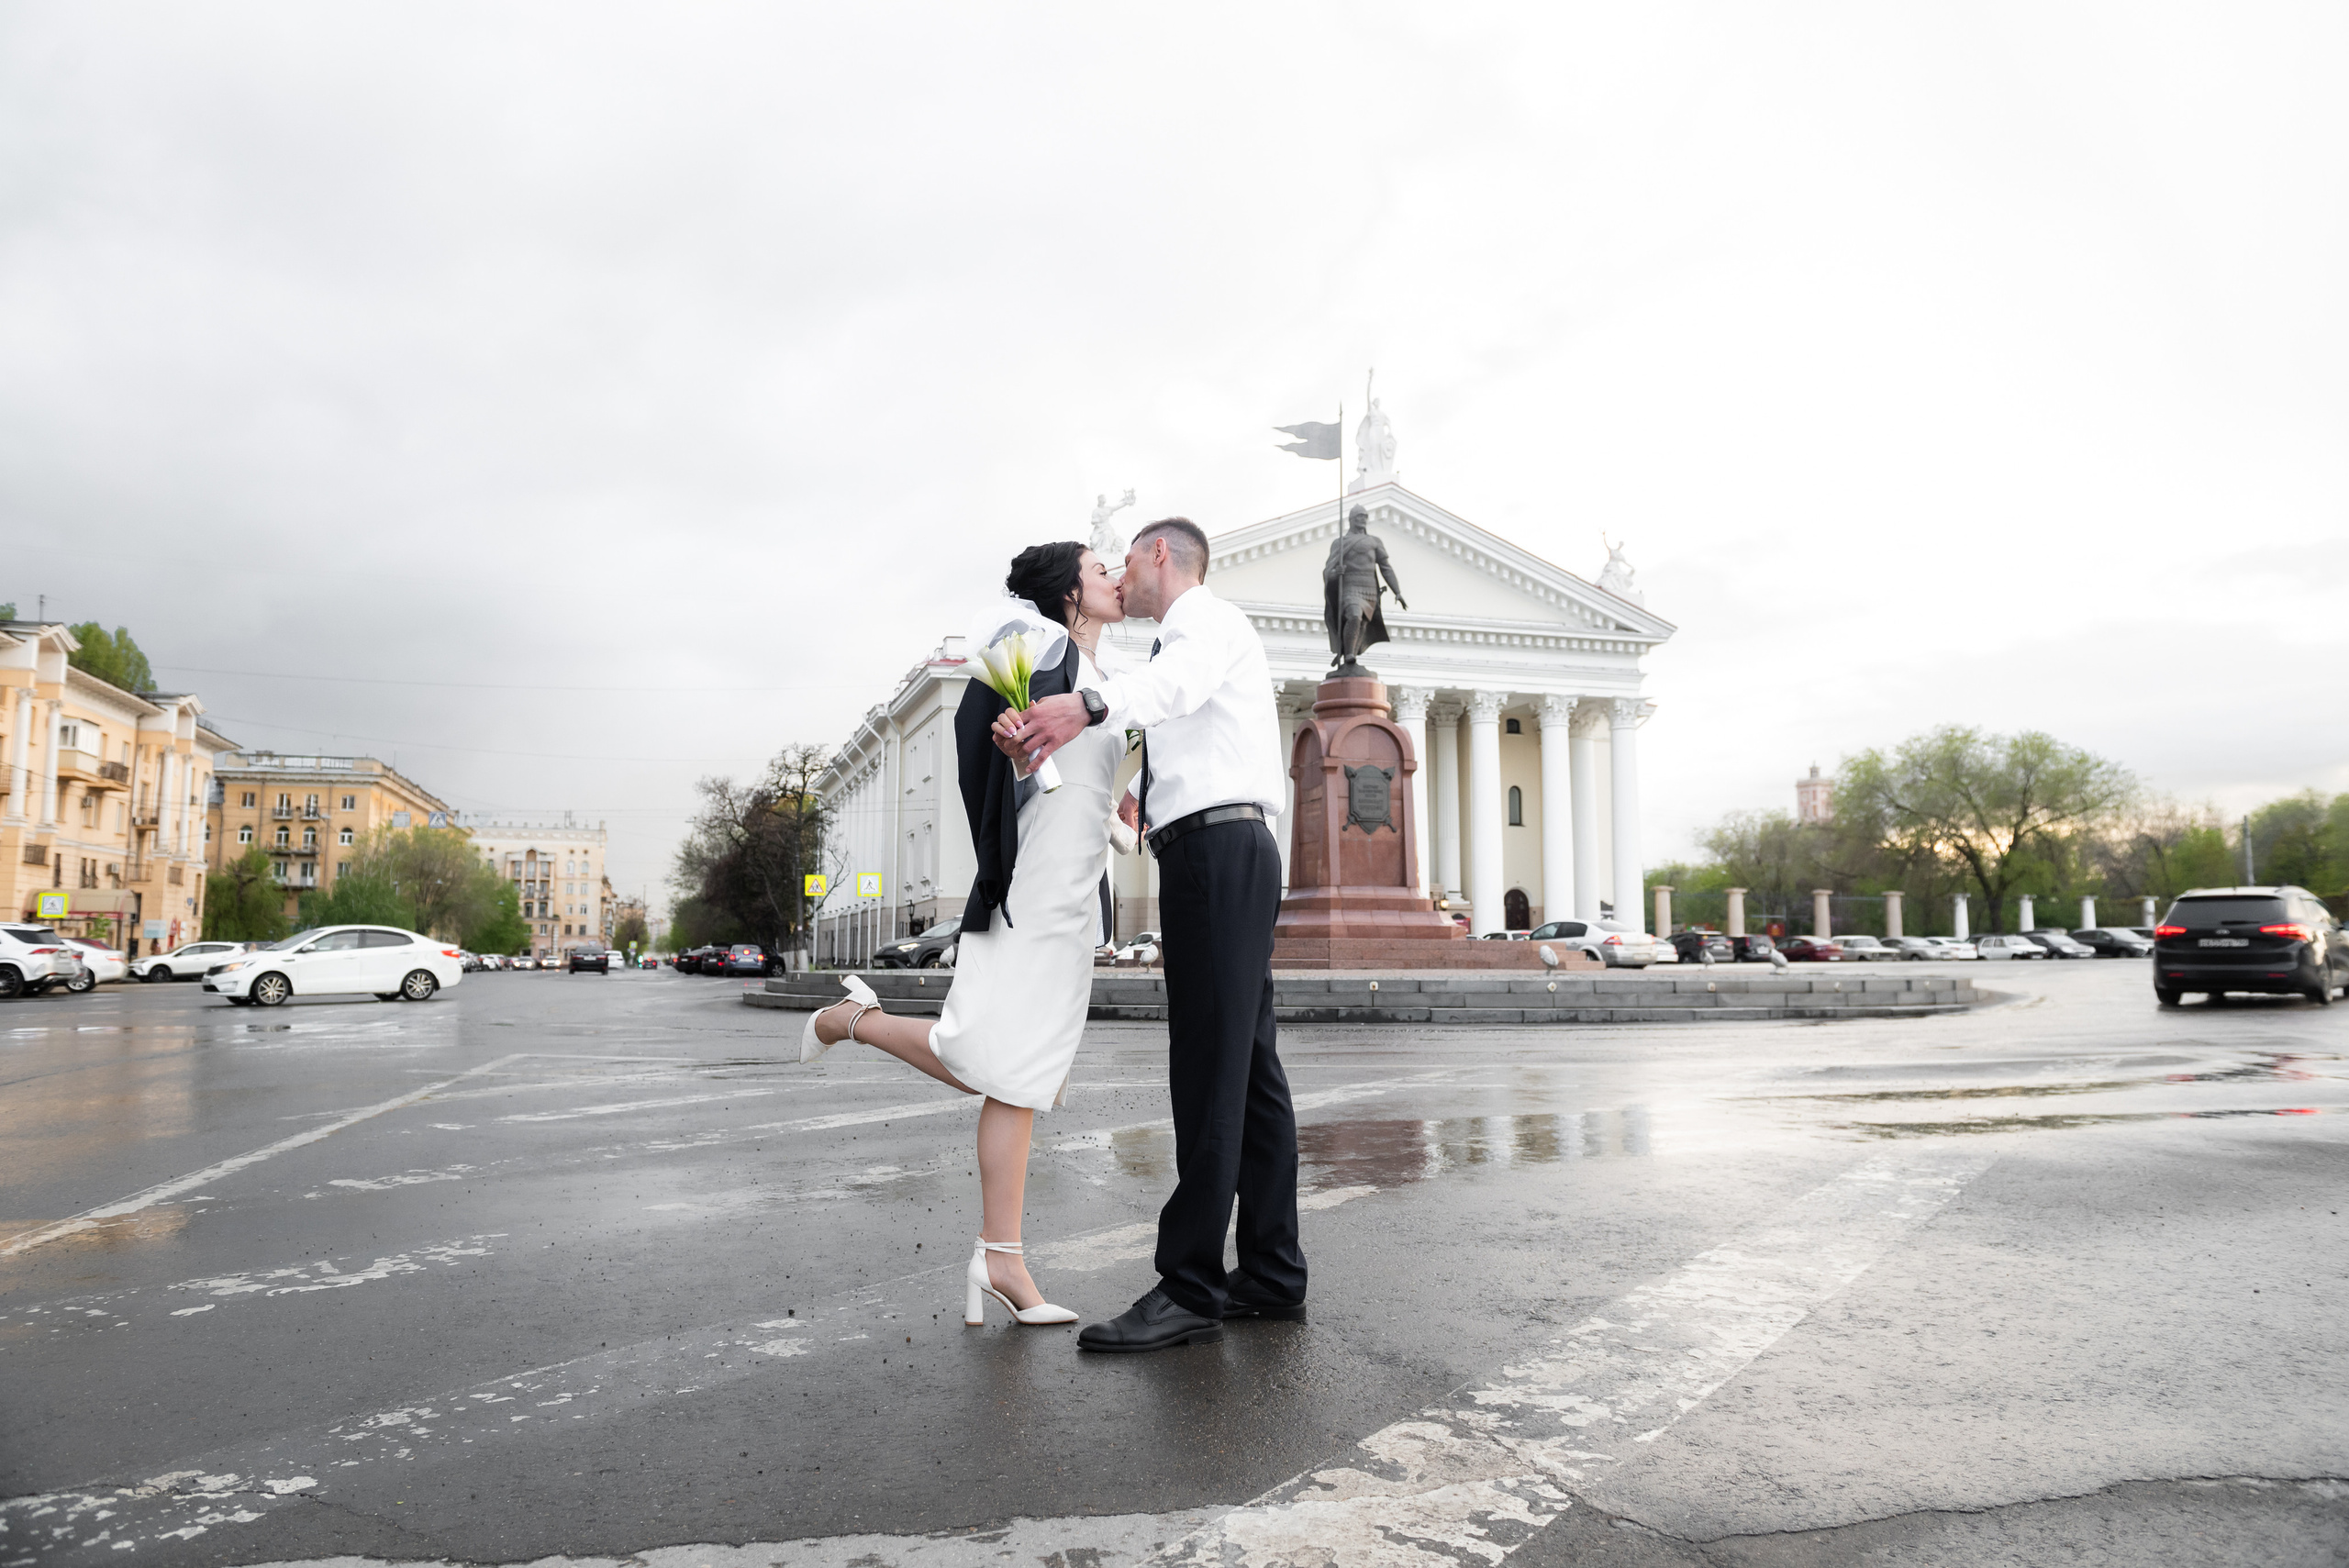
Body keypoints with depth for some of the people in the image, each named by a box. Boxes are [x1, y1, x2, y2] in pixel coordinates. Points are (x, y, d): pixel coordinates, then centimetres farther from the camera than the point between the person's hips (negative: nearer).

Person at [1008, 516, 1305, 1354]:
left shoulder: (1207, 619, -1)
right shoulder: (1182, 644, 30)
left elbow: (1182, 677, -28)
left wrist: (1091, 704, -46)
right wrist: (1140, 806, 30)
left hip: (1216, 848, -10)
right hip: (1222, 853, 10)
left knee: (1210, 1070, -13)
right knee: (1249, 1066, 8)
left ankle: (1190, 1286, -12)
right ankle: (1273, 1272, 13)